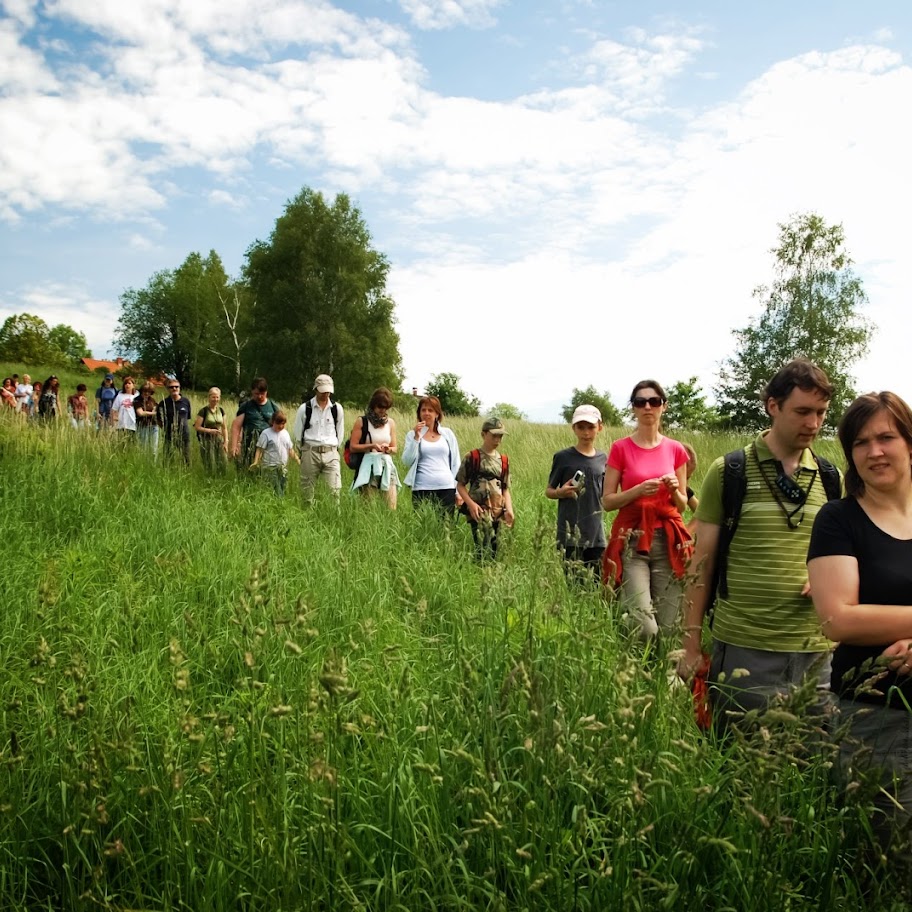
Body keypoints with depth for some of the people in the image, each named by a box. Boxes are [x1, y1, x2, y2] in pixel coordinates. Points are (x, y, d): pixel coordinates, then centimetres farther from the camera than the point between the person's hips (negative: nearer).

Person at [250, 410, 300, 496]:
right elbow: (260, 449, -9)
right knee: (276, 491, -9)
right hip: (271, 467, -5)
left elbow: (290, 450, 19)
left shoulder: (285, 433, 12)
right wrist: (256, 461, -21)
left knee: (283, 488, 3)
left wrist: (297, 460, 15)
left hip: (283, 466, 6)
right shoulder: (266, 433, -5)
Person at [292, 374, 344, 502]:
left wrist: (333, 448, 12)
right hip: (310, 453, -1)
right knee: (307, 487, 5)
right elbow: (297, 433, 8)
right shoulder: (305, 408, -1)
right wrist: (306, 449, 10)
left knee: (335, 488, -9)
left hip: (331, 453, 1)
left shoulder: (337, 409, 4)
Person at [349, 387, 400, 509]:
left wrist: (388, 449, -6)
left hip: (387, 467, 3)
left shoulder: (390, 423, 11)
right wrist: (371, 446, -15)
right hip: (369, 467, -3)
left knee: (391, 507, -5)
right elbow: (353, 447, -2)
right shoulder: (362, 421, 1)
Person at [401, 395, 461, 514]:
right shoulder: (412, 435, 8)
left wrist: (458, 490, 8)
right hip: (422, 489, -1)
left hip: (447, 488, 1)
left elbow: (455, 463, 12)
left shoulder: (447, 434, 9)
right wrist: (416, 437, -11)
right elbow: (407, 461, -4)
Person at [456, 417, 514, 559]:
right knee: (483, 548, -17)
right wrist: (471, 503, -14)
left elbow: (505, 489, 16)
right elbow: (460, 485, 0)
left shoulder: (503, 461, 13)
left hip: (497, 511, 5)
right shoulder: (472, 457, -1)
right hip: (479, 510, -5)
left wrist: (509, 509, 1)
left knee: (493, 548, 6)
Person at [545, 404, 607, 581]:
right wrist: (561, 492, -14)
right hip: (571, 533, -4)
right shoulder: (563, 457, 0)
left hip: (596, 534, 4)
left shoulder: (603, 459, 10)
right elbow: (548, 491, 6)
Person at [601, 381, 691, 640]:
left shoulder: (676, 450, 8)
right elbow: (607, 501, 1)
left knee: (667, 627, 1)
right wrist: (639, 490, -16)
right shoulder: (620, 448, 1)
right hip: (631, 540, -3)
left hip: (669, 541, 3)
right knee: (644, 628, -14)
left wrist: (675, 490, -8)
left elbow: (682, 505, 14)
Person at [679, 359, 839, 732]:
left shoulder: (830, 479, 8)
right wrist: (691, 646, -3)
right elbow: (702, 563, 0)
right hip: (744, 651, -3)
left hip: (816, 653, 4)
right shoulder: (728, 472, -3)